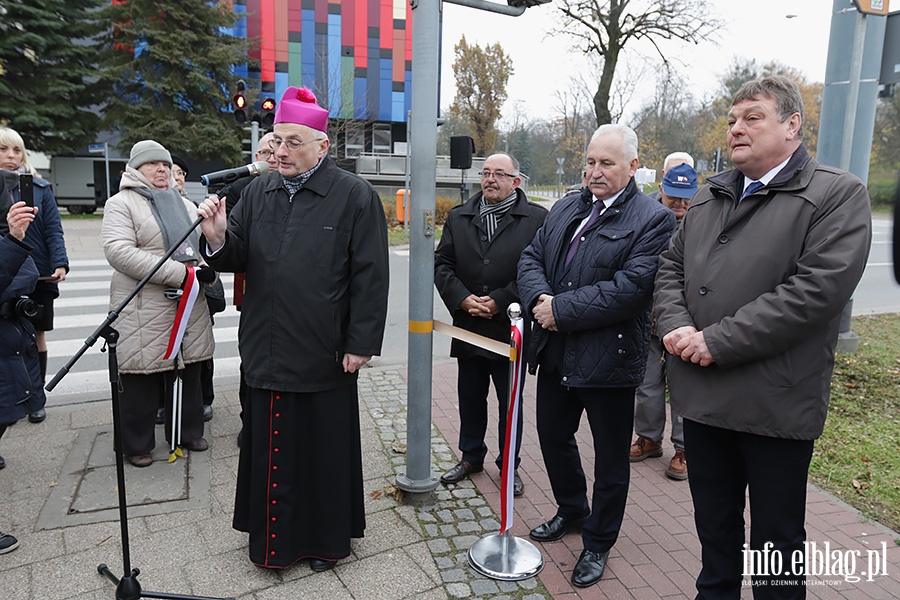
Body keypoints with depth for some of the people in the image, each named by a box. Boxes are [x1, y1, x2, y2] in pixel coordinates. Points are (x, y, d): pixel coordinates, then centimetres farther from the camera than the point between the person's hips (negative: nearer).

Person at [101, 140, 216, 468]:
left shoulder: (185, 205, 19)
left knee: (188, 372, 13)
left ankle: (187, 432, 29)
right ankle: (137, 445, 19)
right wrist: (180, 274, -21)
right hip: (144, 308, -6)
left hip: (190, 303, 6)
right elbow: (118, 251, -16)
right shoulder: (121, 203, -2)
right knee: (142, 378, 2)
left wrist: (206, 270, -4)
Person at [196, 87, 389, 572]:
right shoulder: (258, 192, 9)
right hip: (265, 351, 5)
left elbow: (370, 276, -9)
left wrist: (361, 344, -11)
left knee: (324, 452, 11)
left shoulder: (355, 196, -6)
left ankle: (328, 539, 32)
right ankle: (274, 538, 37)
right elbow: (237, 259, 11)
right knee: (269, 449, 17)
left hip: (324, 358, -5)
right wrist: (218, 239, -12)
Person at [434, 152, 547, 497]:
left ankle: (509, 465, 28)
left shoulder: (536, 219, -4)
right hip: (468, 327, 4)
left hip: (510, 328, -3)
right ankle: (471, 457, 35)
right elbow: (442, 264, 4)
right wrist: (462, 299, -11)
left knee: (510, 402, 10)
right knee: (470, 398, 17)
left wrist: (499, 301, -16)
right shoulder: (458, 218, 9)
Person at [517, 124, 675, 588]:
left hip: (609, 358, -6)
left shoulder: (653, 220, -11)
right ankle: (572, 510, 47)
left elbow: (632, 287, -22)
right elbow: (531, 258, 7)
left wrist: (561, 309, -21)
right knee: (553, 436, 21)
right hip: (556, 353, 7)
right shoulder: (565, 209, 10)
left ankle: (598, 543, 32)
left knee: (610, 459, 10)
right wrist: (540, 298, -14)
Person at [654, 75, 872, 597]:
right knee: (715, 524, 22)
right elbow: (672, 267, 12)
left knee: (776, 540, 12)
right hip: (702, 395, 6)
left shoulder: (839, 195, -8)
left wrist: (716, 341, -20)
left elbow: (817, 289, -20)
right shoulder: (709, 197, 13)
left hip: (775, 405, -5)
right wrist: (676, 328, -7)